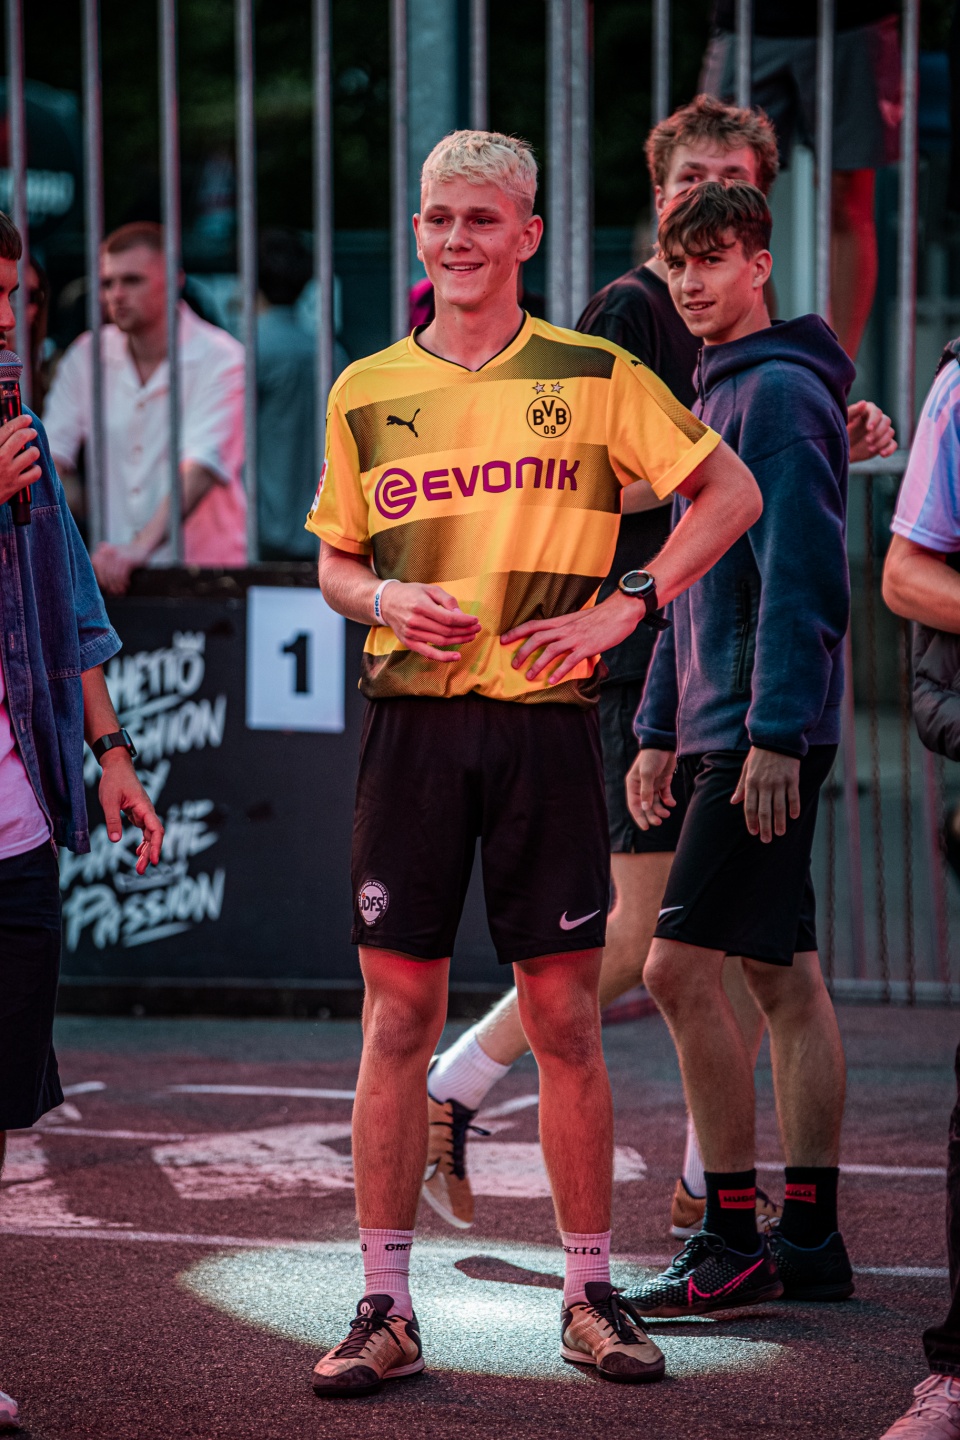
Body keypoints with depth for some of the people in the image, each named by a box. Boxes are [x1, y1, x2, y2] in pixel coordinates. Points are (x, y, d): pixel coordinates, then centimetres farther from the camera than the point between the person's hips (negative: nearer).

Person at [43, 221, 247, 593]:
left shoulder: (219, 359, -5)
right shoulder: (86, 356, 9)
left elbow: (200, 467, -17)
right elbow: (50, 454, 9)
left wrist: (142, 546, -30)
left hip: (201, 573, -3)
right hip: (112, 575, 4)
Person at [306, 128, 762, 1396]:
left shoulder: (593, 377, 2)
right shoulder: (367, 391, 8)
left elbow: (732, 494, 7)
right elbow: (334, 561, 17)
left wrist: (624, 609, -3)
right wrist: (385, 600, -5)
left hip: (543, 720, -1)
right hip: (411, 721, 1)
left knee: (565, 1018, 3)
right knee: (398, 1015, 1)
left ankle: (591, 1296, 15)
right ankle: (385, 1309, 7)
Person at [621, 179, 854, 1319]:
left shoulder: (781, 393, -11)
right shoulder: (715, 397, 20)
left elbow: (802, 574, -18)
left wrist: (774, 732, -23)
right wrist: (660, 731, 21)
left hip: (766, 736, -10)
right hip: (724, 731, 10)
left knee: (681, 966, -13)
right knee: (785, 979, 9)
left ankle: (733, 1242, -9)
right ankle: (808, 1240, 11)